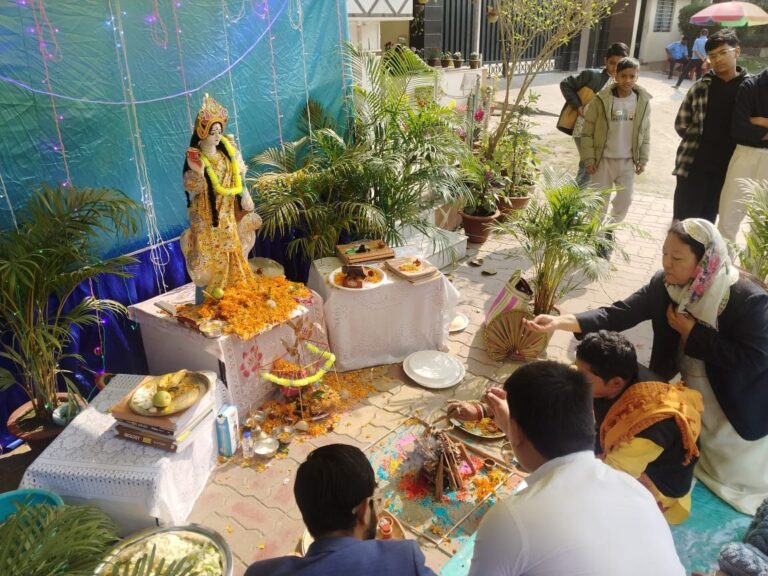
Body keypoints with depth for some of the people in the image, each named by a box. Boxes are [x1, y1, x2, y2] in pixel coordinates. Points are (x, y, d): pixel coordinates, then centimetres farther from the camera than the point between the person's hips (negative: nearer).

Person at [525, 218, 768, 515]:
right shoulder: (664, 285, -17)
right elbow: (619, 314, -22)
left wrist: (693, 332, -30)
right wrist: (560, 321, -34)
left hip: (739, 406, -4)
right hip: (690, 393, 4)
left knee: (740, 473, 14)